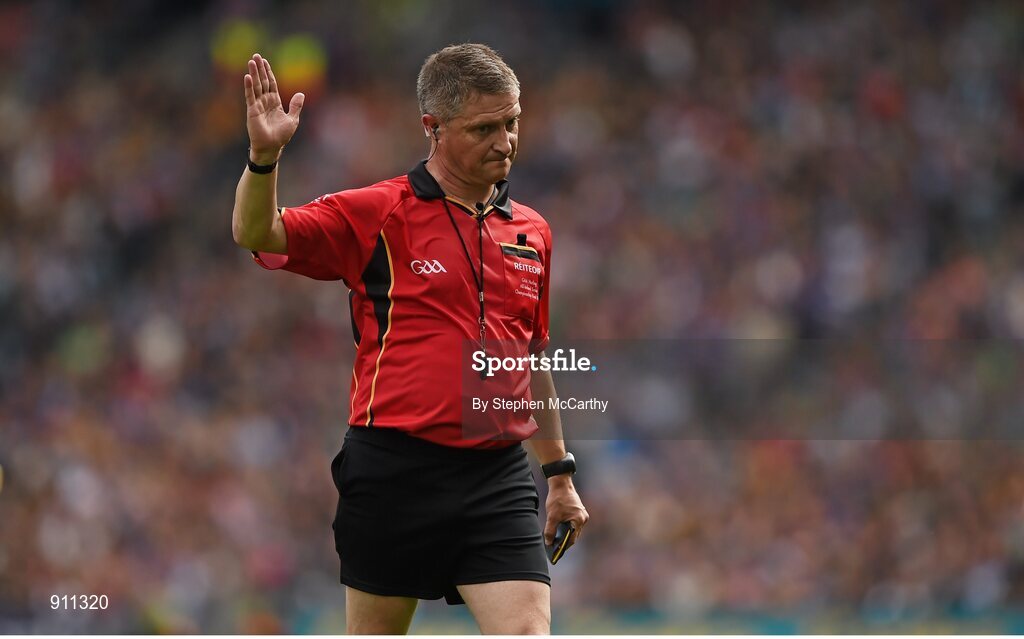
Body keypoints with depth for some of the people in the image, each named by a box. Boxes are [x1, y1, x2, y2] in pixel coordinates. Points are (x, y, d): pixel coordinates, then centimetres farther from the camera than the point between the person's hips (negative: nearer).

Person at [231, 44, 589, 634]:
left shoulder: (533, 233, 13)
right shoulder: (375, 214, -1)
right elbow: (257, 234, -9)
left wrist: (560, 472, 24)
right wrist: (264, 157, -28)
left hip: (497, 478, 3)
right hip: (394, 471, -3)